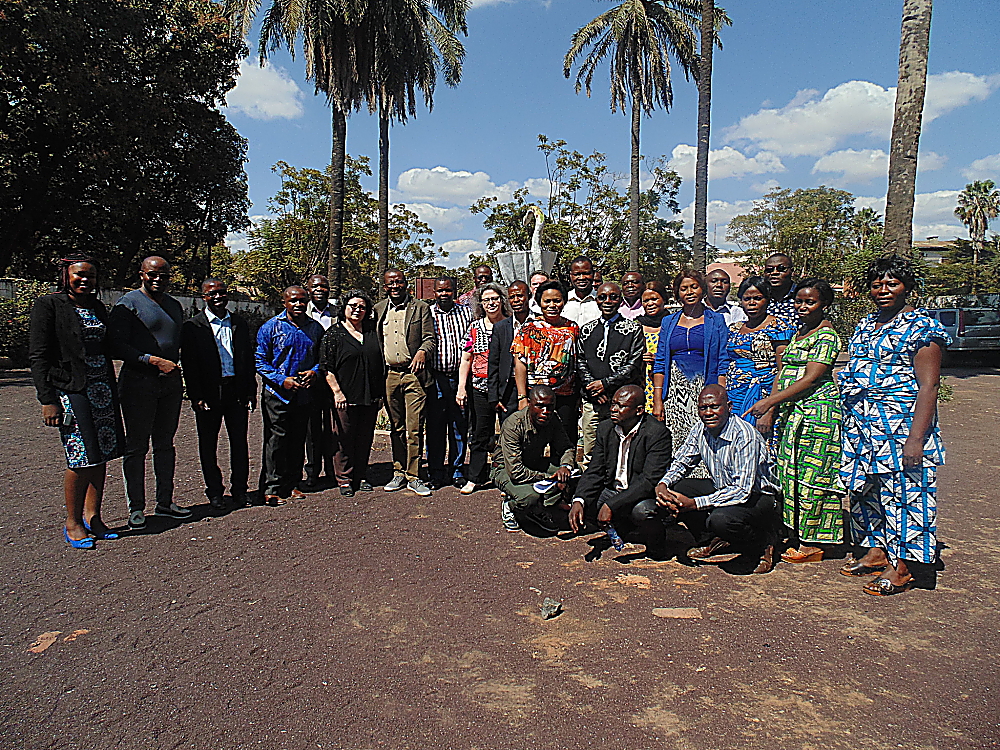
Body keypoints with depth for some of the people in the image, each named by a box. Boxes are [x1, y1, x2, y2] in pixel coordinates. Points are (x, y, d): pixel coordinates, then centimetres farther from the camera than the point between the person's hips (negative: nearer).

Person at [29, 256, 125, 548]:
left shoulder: (98, 307, 15)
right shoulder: (49, 305, -4)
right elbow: (38, 357, -8)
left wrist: (112, 395, 16)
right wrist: (48, 400, -14)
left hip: (101, 389, 6)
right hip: (69, 390, -6)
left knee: (102, 455, 6)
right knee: (81, 458, -6)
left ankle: (93, 517, 18)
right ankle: (73, 523, 10)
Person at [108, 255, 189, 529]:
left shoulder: (174, 305, 17)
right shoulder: (127, 303, -4)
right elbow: (118, 346, -13)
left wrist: (178, 368, 11)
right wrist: (155, 361, -20)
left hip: (171, 383, 6)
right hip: (138, 382, -6)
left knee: (165, 444, 11)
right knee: (136, 446, 0)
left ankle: (164, 502, 19)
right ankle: (136, 508, 9)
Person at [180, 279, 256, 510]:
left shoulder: (240, 324, 10)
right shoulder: (192, 326, 0)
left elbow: (249, 360, 11)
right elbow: (189, 364, -4)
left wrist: (250, 392, 5)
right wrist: (196, 397, -11)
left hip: (237, 391, 3)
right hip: (209, 393, -2)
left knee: (239, 441, 7)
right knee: (208, 444, 7)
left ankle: (239, 489, 19)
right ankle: (214, 491, 20)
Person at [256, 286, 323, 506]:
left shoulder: (315, 328, 9)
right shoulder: (271, 327, -2)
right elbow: (259, 361, -3)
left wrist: (314, 371, -5)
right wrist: (282, 380, -14)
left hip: (304, 394, 4)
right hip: (277, 394, -4)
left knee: (298, 440, 10)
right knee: (276, 440, -4)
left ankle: (292, 484, 21)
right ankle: (272, 489, 4)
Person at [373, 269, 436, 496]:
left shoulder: (421, 308, 4)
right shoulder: (378, 309, 13)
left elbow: (430, 339, 0)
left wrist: (422, 351, -21)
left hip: (414, 374, -3)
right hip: (389, 375, 4)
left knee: (414, 429, -5)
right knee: (396, 428, 12)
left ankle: (413, 477, 4)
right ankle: (399, 473, 22)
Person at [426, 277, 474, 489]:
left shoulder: (466, 312, 10)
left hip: (460, 376, 1)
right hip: (436, 377, -1)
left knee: (459, 425, 5)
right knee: (435, 425, 2)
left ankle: (457, 471, 18)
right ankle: (436, 473, 12)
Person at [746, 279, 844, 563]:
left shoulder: (826, 335, -8)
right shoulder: (799, 332, 19)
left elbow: (811, 379, -16)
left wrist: (770, 401, -20)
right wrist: (771, 406, 9)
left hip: (816, 410, -9)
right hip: (792, 411, 9)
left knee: (809, 474, -5)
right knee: (792, 473, 8)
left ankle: (812, 544, 3)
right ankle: (797, 536, 17)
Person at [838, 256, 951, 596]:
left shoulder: (921, 327, -8)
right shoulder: (866, 325, 15)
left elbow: (928, 386, -14)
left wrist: (916, 437, -21)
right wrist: (851, 420, 16)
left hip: (901, 422, -7)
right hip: (862, 423, 8)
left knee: (901, 488, -1)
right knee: (866, 488, 12)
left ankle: (902, 567, 10)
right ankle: (876, 551, 26)